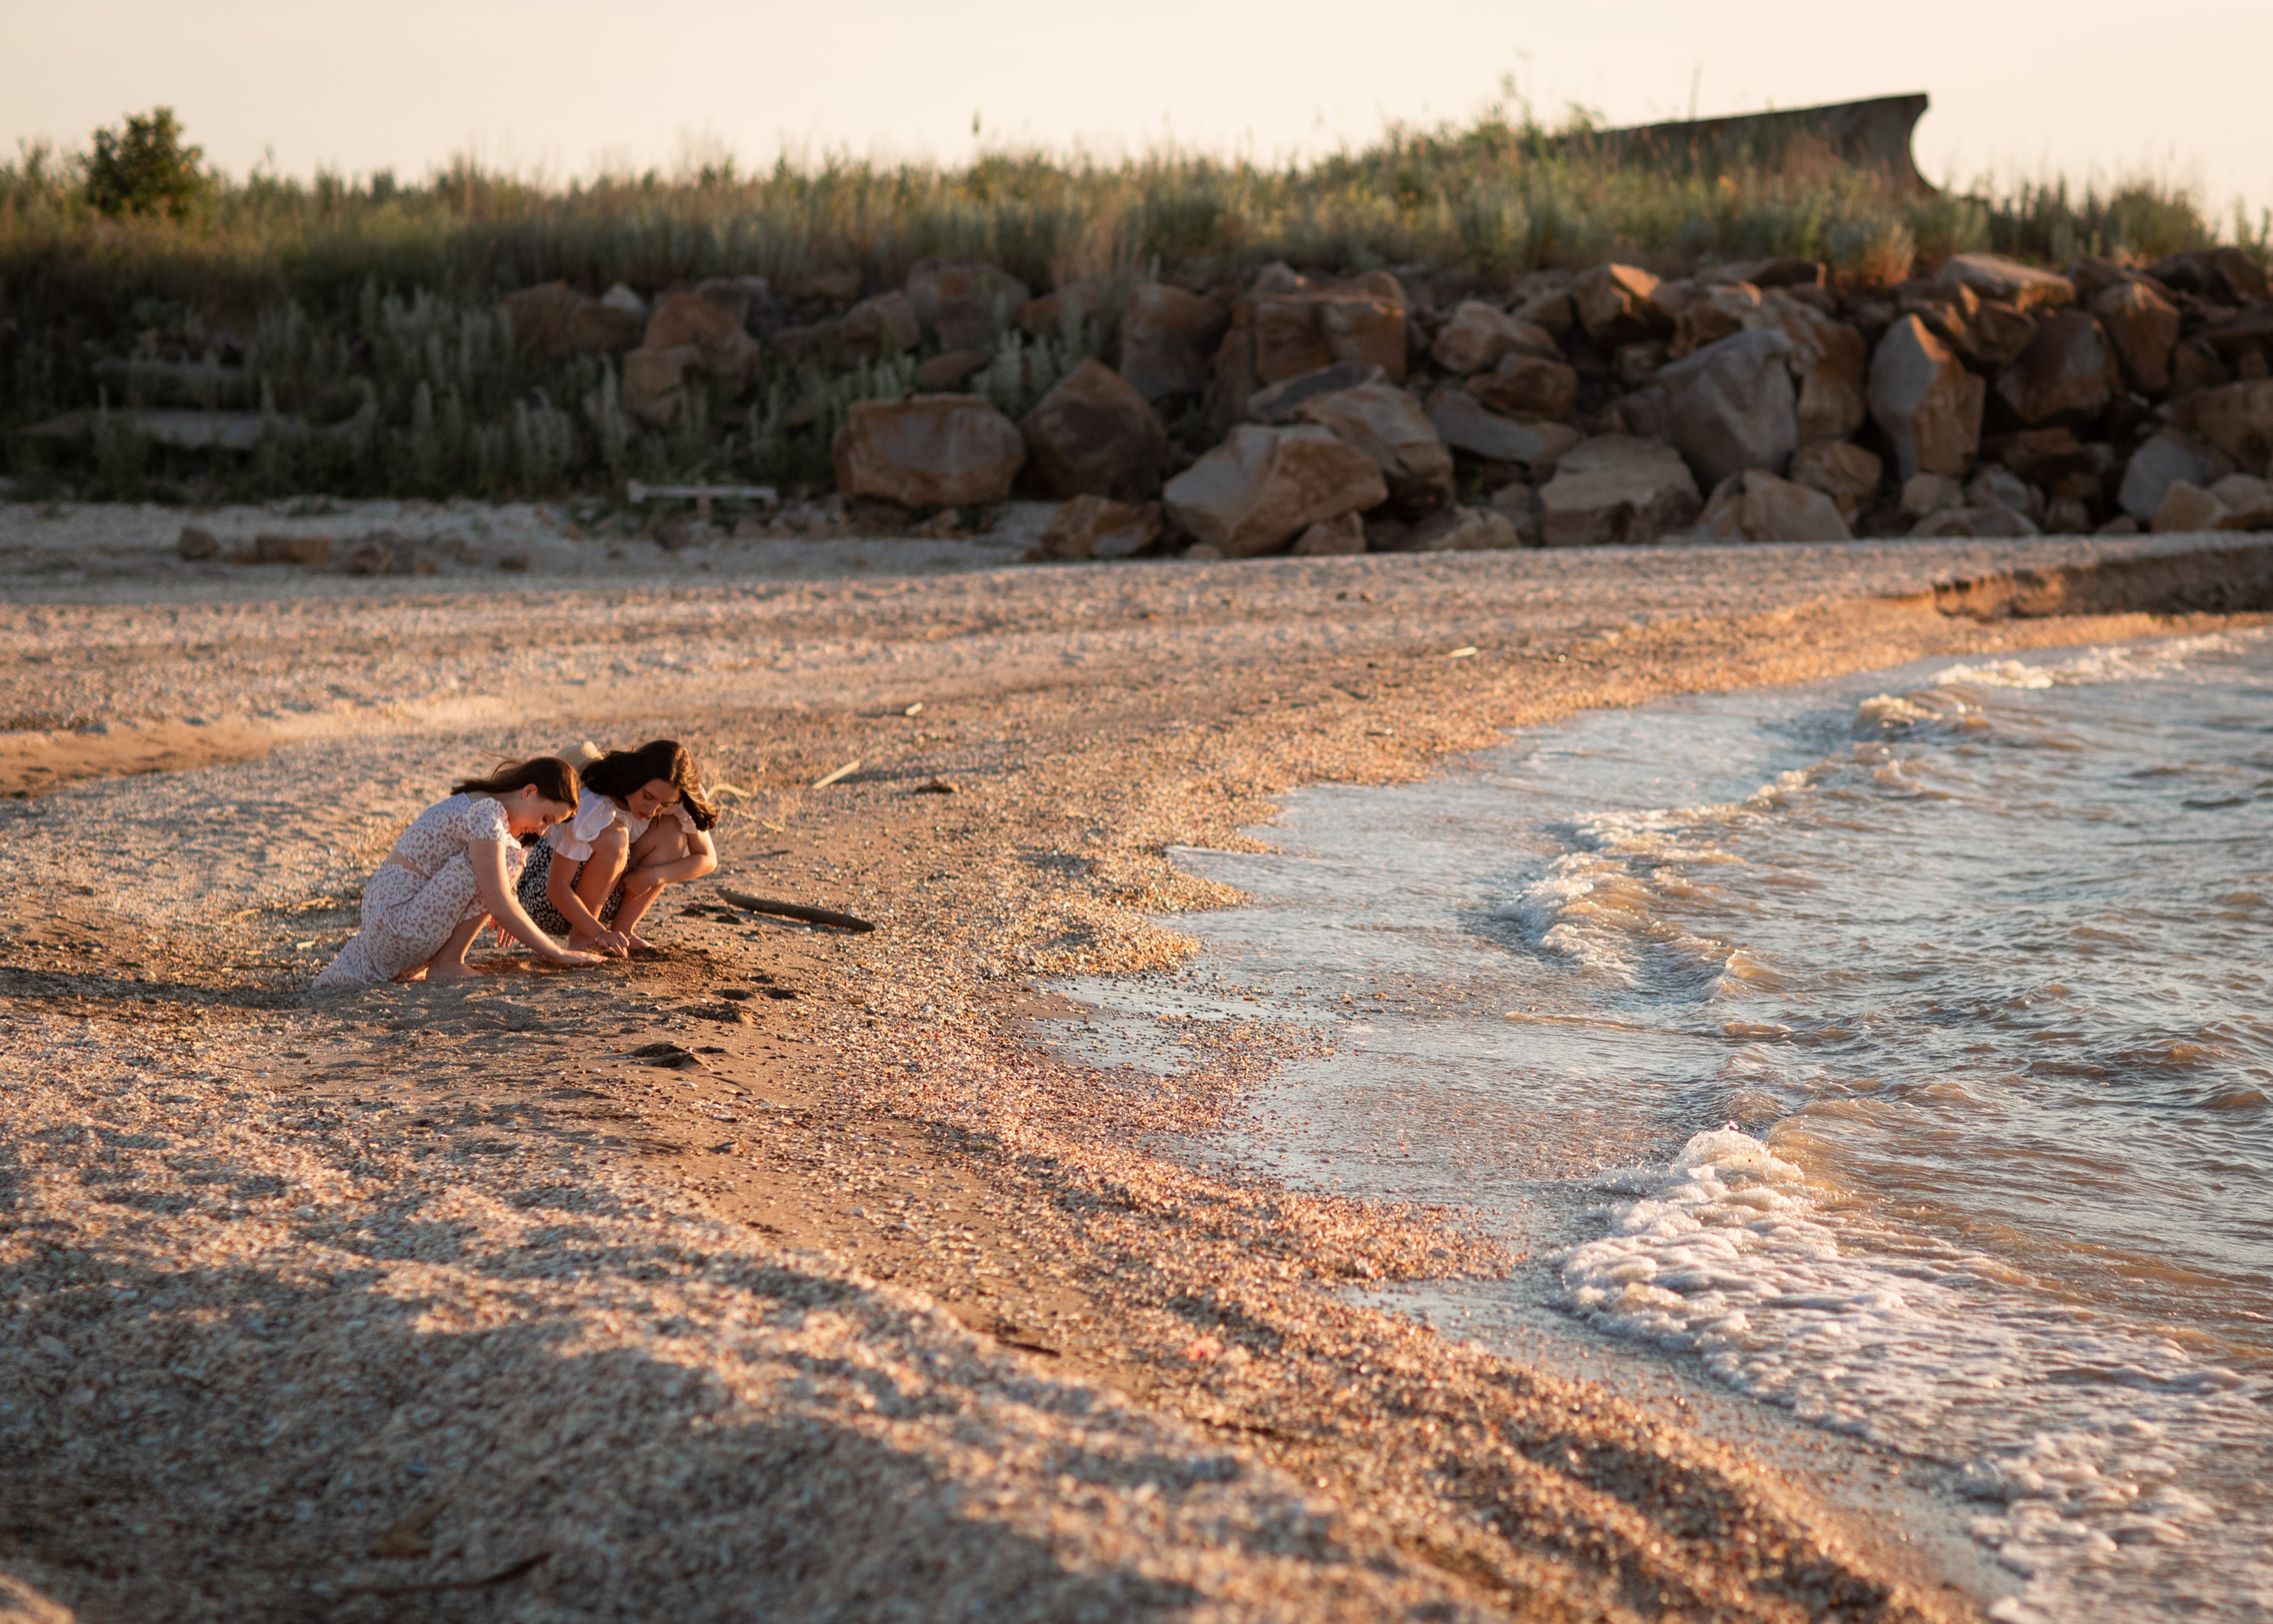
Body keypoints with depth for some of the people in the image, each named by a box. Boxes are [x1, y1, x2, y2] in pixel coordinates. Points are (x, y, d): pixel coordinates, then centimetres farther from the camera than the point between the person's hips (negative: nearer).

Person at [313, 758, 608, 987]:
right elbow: (501, 906, -22)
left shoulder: (481, 805, 11)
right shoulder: (487, 814, -19)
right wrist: (555, 952, -17)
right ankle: (446, 963, -14)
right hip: (398, 931, -10)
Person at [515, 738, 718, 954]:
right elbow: (557, 889, -31)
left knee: (672, 829, -16)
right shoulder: (593, 805, -30)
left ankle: (623, 929, -12)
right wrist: (600, 933, -42)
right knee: (612, 835, -33)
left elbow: (708, 859, -10)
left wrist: (654, 875, -26)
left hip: (604, 903, 6)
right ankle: (581, 936, -20)